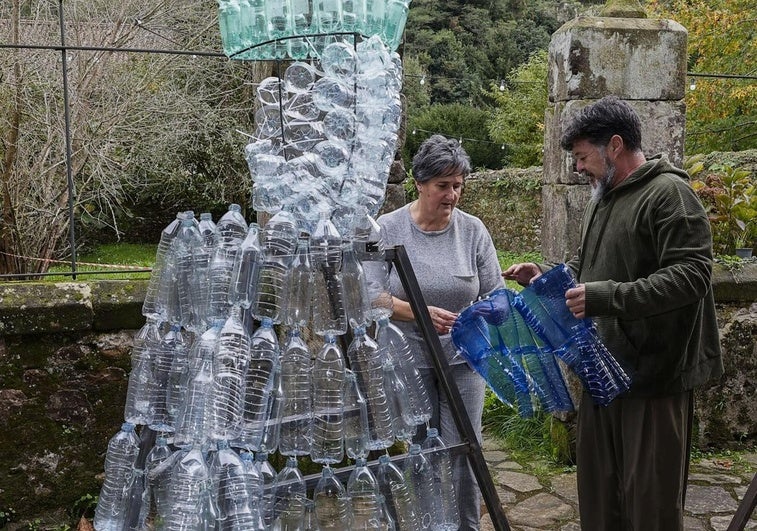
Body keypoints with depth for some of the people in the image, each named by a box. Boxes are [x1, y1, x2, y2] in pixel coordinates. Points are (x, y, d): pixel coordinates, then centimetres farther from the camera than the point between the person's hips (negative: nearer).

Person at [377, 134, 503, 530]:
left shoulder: (472, 230, -2)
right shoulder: (388, 229, -6)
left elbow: (495, 293, 1)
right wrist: (418, 313, -22)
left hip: (463, 361, 1)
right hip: (409, 362, -1)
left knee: (462, 455, 5)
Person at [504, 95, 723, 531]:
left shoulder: (669, 194, -13)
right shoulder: (603, 198, 14)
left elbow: (690, 276, -24)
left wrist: (606, 298, -30)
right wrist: (547, 275, 9)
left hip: (655, 373, -9)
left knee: (651, 495, 3)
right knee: (598, 484, 18)